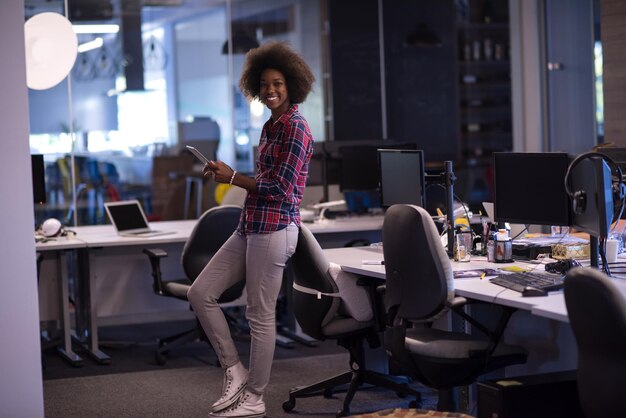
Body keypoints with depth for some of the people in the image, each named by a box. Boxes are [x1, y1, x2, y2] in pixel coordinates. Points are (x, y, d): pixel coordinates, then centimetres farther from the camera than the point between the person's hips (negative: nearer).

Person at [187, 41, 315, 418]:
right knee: (201, 292, 8)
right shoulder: (272, 126, 17)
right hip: (251, 226, 10)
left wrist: (232, 177, -7)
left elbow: (280, 187, -15)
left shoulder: (295, 127, -11)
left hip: (274, 229, -10)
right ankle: (235, 370, 16)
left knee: (260, 315, -2)